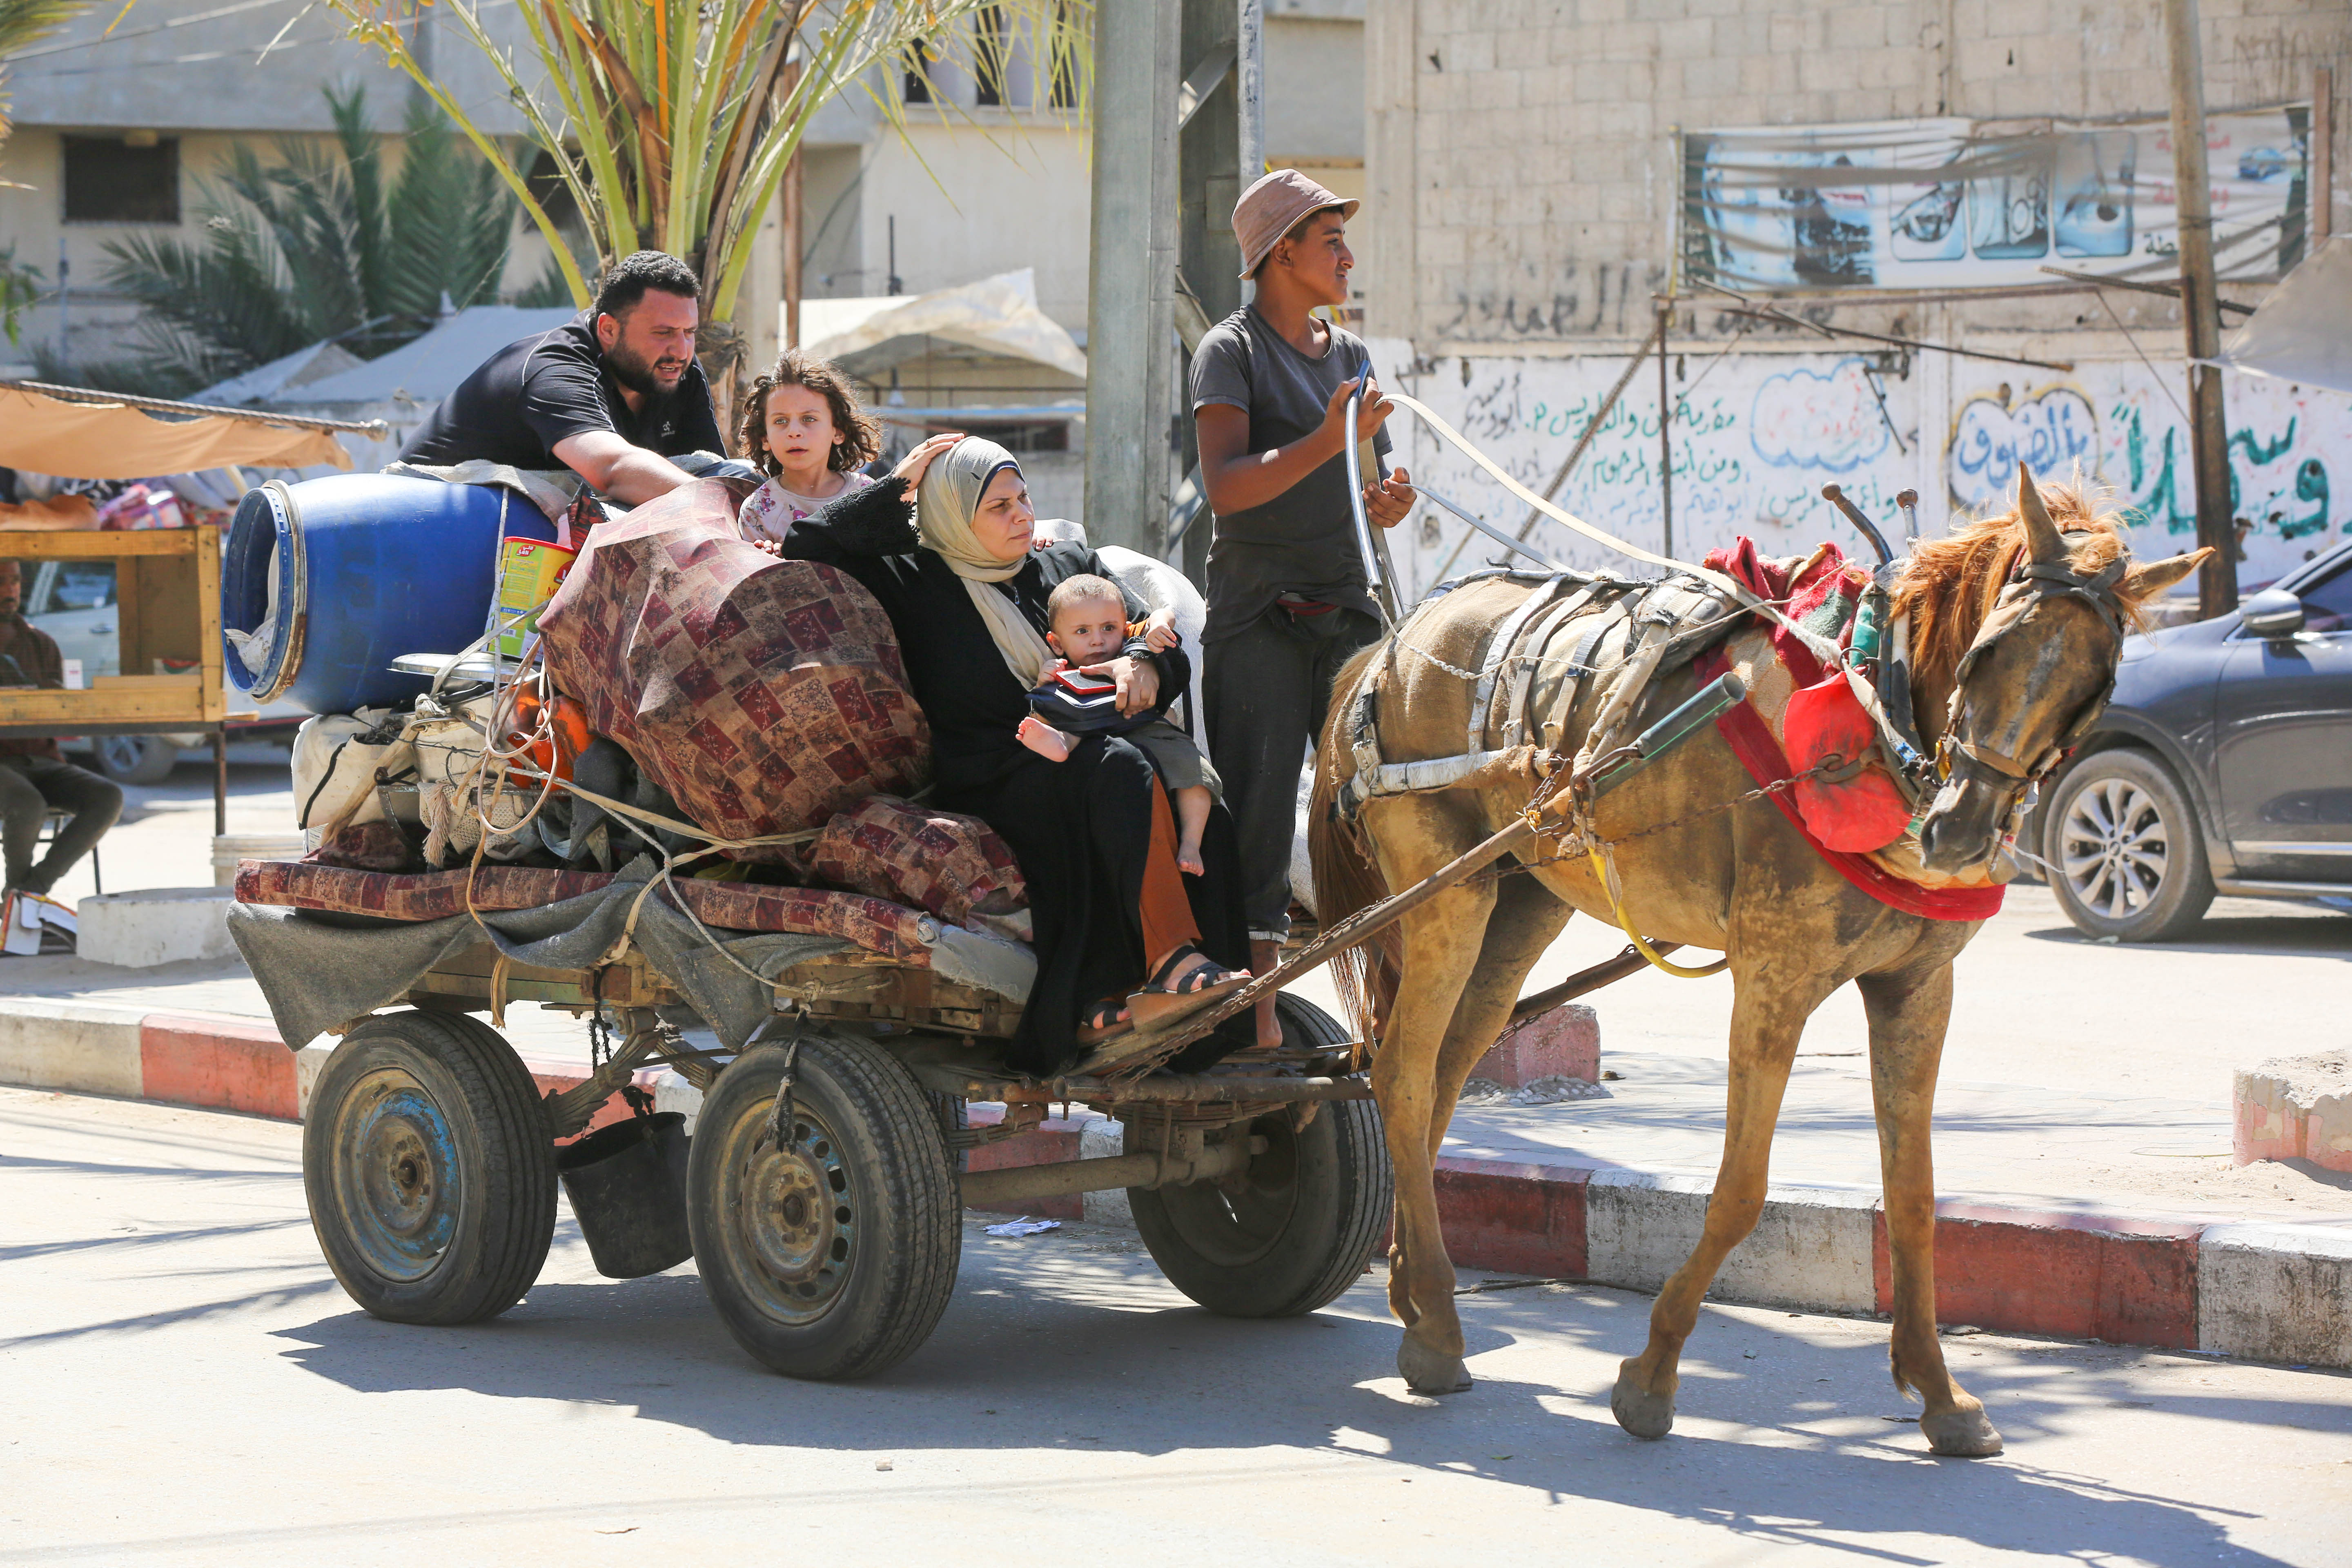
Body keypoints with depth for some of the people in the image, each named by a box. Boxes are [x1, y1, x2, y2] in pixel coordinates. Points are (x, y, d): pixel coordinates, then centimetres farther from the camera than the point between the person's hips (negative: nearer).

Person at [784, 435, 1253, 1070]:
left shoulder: (1070, 566, 22)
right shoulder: (912, 583, 11)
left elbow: (1166, 648, 18)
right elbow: (806, 551, 4)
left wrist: (1143, 663, -7)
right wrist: (896, 489, 7)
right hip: (986, 791, -4)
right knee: (1117, 773, -34)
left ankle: (1106, 1000, -36)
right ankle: (1172, 961, -42)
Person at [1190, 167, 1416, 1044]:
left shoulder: (1349, 354, 17)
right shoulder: (1232, 352, -3)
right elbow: (1225, 485, -17)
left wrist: (1389, 501, 0)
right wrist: (1327, 442, -26)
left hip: (1347, 609, 6)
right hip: (1258, 615, -6)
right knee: (1258, 813, -6)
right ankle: (1258, 1002, -5)